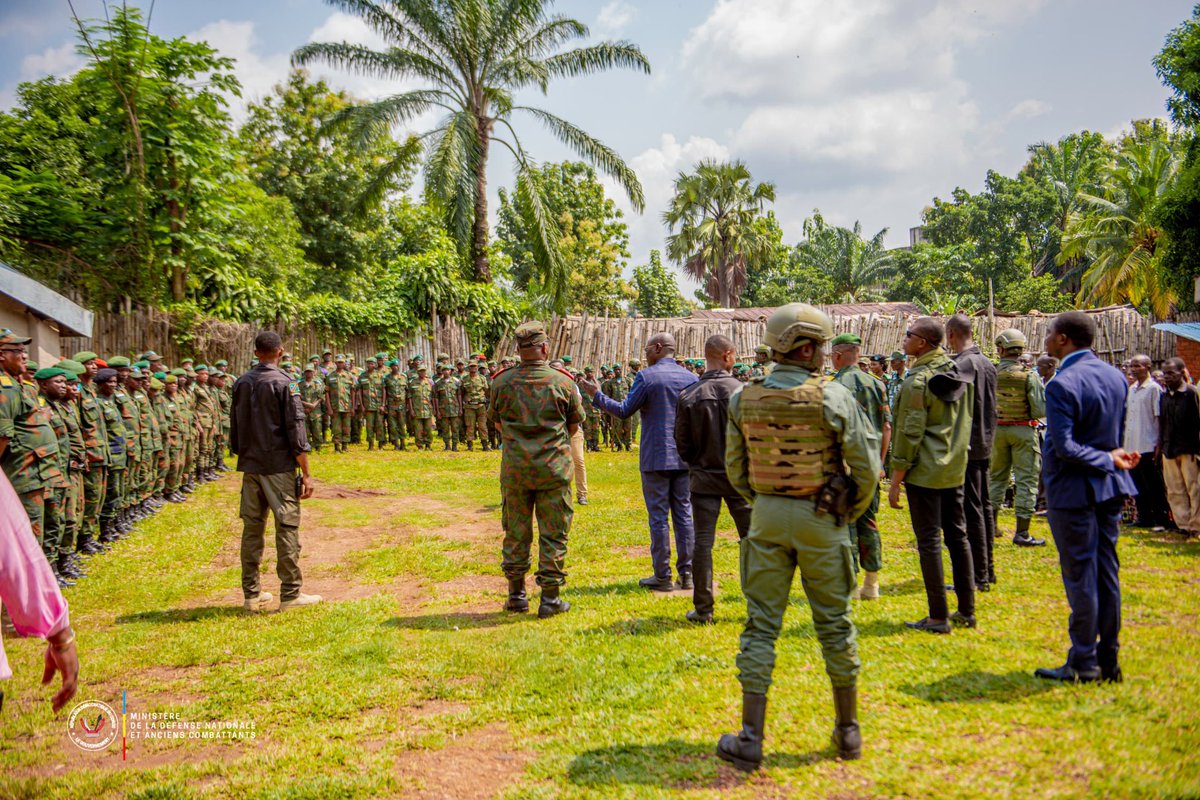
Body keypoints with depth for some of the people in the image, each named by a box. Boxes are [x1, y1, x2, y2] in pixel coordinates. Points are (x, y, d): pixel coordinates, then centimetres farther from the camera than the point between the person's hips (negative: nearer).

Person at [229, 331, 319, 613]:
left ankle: (251, 594, 16)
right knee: (287, 527, 0)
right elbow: (296, 430, -12)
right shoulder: (284, 383, -9)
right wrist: (306, 474, -10)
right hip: (279, 467, -6)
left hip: (249, 466, 6)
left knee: (251, 527, 10)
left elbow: (234, 428, 14)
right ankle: (290, 594, 2)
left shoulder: (241, 383, 8)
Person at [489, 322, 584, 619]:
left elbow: (497, 422, 11)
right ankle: (550, 598, 9)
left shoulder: (502, 382, -2)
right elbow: (575, 426, 5)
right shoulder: (562, 382, -6)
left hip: (515, 468, 2)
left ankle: (516, 594, 21)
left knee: (516, 531, 13)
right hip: (554, 468, -2)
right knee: (553, 533, 5)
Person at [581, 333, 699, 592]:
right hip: (684, 457, 4)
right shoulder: (691, 378, 6)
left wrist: (596, 395, 3)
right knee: (684, 514, 9)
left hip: (656, 458, -4)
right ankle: (686, 574, 11)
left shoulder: (647, 377, -9)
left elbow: (624, 411, -8)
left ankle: (662, 576, 5)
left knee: (658, 517, 1)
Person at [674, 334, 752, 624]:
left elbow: (682, 444, -2)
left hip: (703, 478, 1)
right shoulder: (742, 391, -10)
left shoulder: (688, 396, -8)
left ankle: (703, 609, 9)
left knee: (703, 542, 6)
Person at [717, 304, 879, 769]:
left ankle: (750, 739, 7)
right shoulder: (833, 397, -11)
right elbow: (867, 467, -8)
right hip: (820, 520, -2)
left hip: (766, 519, 2)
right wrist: (851, 513, 7)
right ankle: (848, 731, 25)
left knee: (761, 625, 7)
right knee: (835, 625, 12)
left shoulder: (744, 399, -1)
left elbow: (735, 469, 5)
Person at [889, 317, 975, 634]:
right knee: (957, 536, 13)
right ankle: (967, 610, 20)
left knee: (929, 542, -2)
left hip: (925, 473, -8)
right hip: (955, 470, 8)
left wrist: (895, 481, -10)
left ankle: (938, 617, 2)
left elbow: (909, 434, -15)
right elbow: (963, 423, 16)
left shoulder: (917, 381, -15)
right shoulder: (957, 374, 9)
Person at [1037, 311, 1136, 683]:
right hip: (1110, 488, 8)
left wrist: (1108, 460, -14)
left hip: (1073, 491, -8)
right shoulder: (1115, 376, 7)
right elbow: (1117, 434, 15)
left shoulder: (1062, 384, -18)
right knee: (1107, 573, 12)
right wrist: (1109, 459, 16)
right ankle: (1108, 661, 20)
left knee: (1080, 576, 0)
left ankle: (1083, 664, 8)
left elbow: (1065, 448, -22)